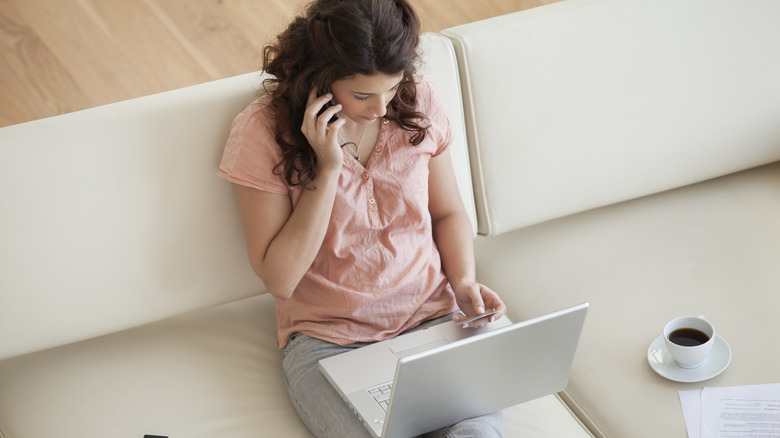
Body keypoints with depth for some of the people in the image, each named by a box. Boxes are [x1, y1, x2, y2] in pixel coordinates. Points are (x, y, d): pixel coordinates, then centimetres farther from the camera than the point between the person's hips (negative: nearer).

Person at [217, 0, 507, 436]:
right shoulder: (263, 131, -11)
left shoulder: (420, 102, -1)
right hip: (327, 339, -2)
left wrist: (464, 282, -5)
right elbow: (279, 278, -13)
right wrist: (327, 168, -19)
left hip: (432, 317, 3)